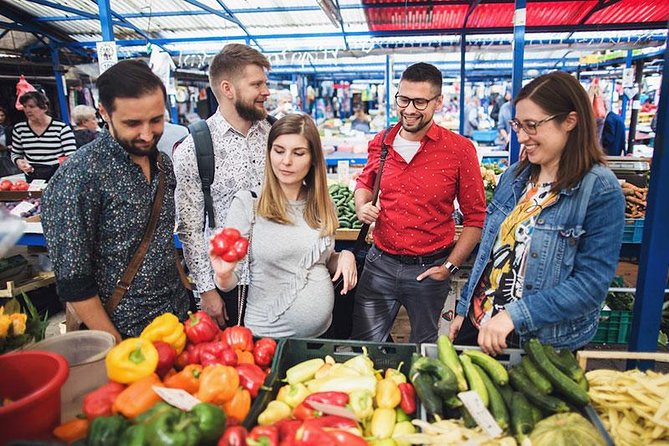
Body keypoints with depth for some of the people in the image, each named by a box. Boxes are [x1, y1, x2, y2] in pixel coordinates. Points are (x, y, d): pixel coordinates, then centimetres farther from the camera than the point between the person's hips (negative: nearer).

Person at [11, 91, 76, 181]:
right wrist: (18, 161, -3)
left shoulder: (62, 128, -7)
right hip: (32, 179, 3)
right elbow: (15, 154, 18)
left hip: (58, 178, -3)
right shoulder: (19, 129, 5)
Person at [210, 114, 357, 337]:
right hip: (268, 336, -4)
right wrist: (224, 275, -32)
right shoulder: (248, 202, -14)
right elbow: (232, 278, -11)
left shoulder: (322, 204, -1)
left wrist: (344, 256, -7)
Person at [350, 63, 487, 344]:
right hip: (380, 263, 3)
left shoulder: (459, 149, -10)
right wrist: (362, 206, -1)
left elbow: (475, 217, -4)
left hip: (429, 269, -2)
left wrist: (450, 266, -8)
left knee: (424, 352, 19)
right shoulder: (380, 143, 1)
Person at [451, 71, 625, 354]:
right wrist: (463, 310, 9)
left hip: (544, 344, -5)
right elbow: (488, 252, 7)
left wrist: (515, 315, -26)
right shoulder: (515, 176, 2)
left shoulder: (600, 190, -15)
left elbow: (592, 282, -19)